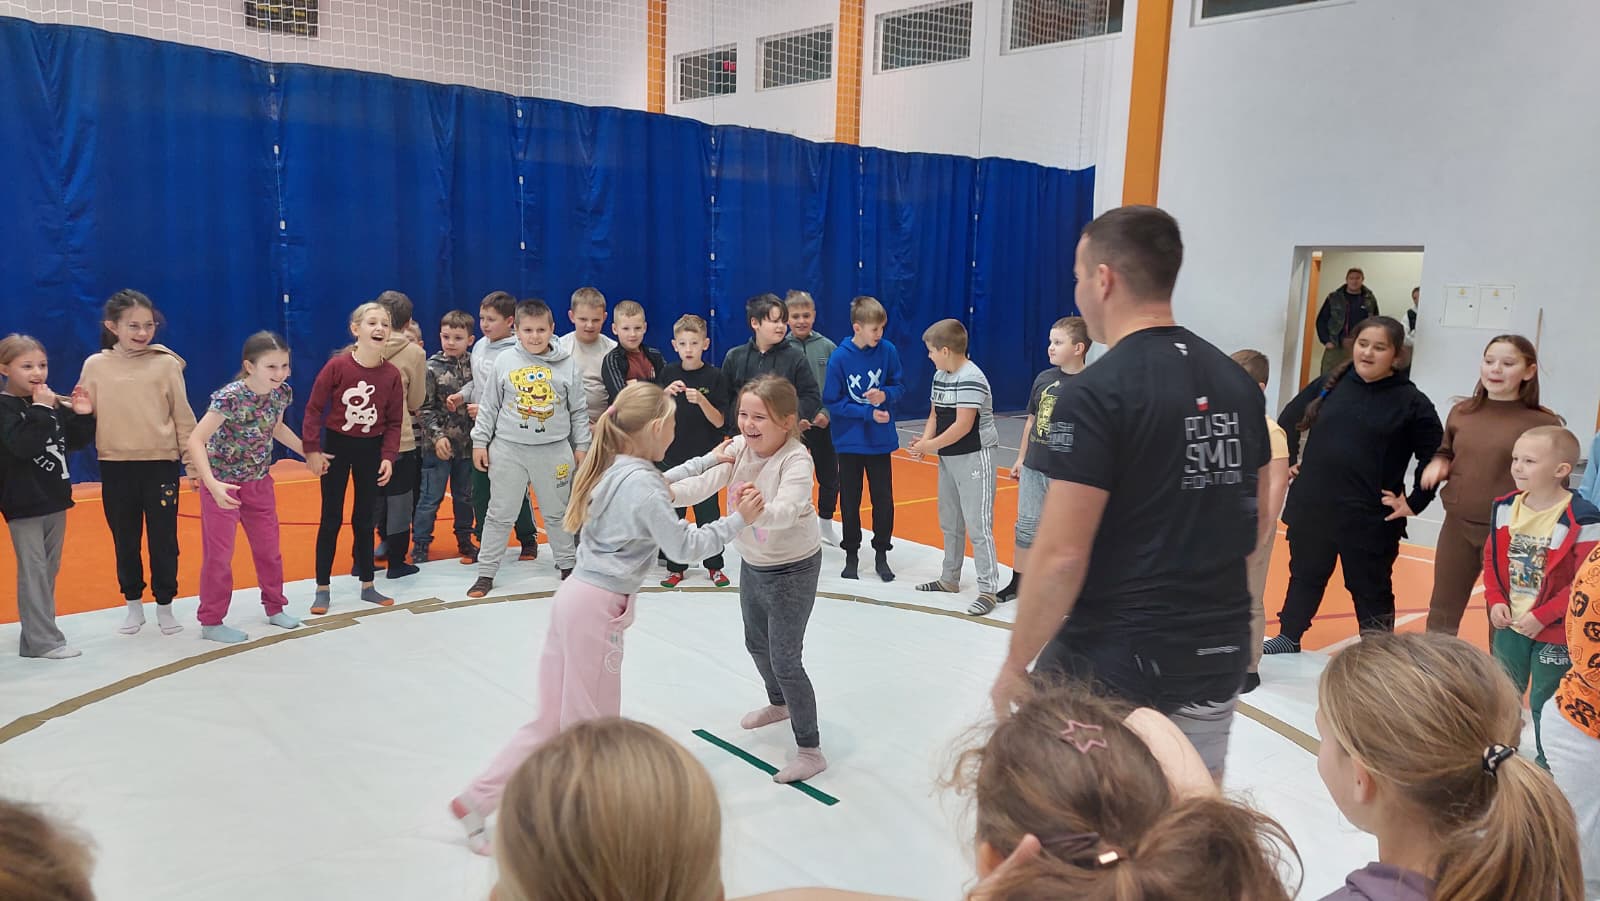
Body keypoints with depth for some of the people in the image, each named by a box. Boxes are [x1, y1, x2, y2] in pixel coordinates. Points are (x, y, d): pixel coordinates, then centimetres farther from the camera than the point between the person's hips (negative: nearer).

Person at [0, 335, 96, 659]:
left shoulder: (54, 404, 7)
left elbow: (76, 442, 11)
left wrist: (83, 415, -4)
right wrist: (41, 410, -25)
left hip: (55, 498, 7)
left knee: (49, 571, 13)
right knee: (33, 571, -5)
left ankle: (35, 638, 23)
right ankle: (44, 641, -2)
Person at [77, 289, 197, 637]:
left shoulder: (166, 363, -3)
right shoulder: (96, 365, 1)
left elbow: (183, 415, -1)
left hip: (161, 463, -2)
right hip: (116, 465, 2)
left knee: (163, 539, 6)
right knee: (124, 540, 12)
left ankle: (164, 606, 19)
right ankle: (134, 605, 27)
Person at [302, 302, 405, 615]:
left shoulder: (392, 374, -7)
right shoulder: (337, 366, -15)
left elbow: (394, 421, 0)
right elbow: (314, 408, -10)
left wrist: (388, 457, -8)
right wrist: (312, 450, -12)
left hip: (371, 449, 2)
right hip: (336, 446, -2)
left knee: (364, 519, 12)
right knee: (331, 518, 5)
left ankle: (367, 586, 22)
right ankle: (323, 589, 14)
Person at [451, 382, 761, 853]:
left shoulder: (611, 470, 8)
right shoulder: (641, 485, -18)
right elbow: (685, 546, -13)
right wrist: (737, 519, -6)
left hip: (576, 596, 9)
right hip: (599, 608, -9)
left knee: (554, 720, 17)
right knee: (592, 725, 7)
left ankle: (477, 799, 21)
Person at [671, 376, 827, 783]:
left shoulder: (796, 460, -28)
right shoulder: (739, 447, -11)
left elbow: (786, 511, -44)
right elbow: (704, 482, -25)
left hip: (793, 569, -7)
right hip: (752, 563, 8)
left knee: (785, 659, -5)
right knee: (757, 645, 25)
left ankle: (810, 750, 9)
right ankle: (780, 704, 53)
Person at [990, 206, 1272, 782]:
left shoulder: (1096, 394, -18)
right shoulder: (1238, 382, 4)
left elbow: (1062, 557, -20)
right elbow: (1254, 524, 12)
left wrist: (1017, 665, -8)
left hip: (1110, 665, -6)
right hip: (1218, 657, 7)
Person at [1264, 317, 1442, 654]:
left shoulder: (1411, 402, -7)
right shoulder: (1330, 384, 3)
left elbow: (1436, 456, -7)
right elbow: (1289, 418, 16)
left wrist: (1414, 502, -9)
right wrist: (1288, 461, 11)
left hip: (1370, 520, -3)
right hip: (1311, 508, 4)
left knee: (1371, 592, 10)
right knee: (1304, 579, 19)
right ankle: (1287, 640, 35)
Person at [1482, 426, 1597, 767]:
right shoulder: (1505, 508, -2)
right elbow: (1492, 558, 8)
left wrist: (1542, 616, -20)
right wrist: (1495, 600, -5)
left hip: (1555, 634, -6)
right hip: (1509, 625, 6)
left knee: (1545, 704, 8)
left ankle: (1547, 769, 27)